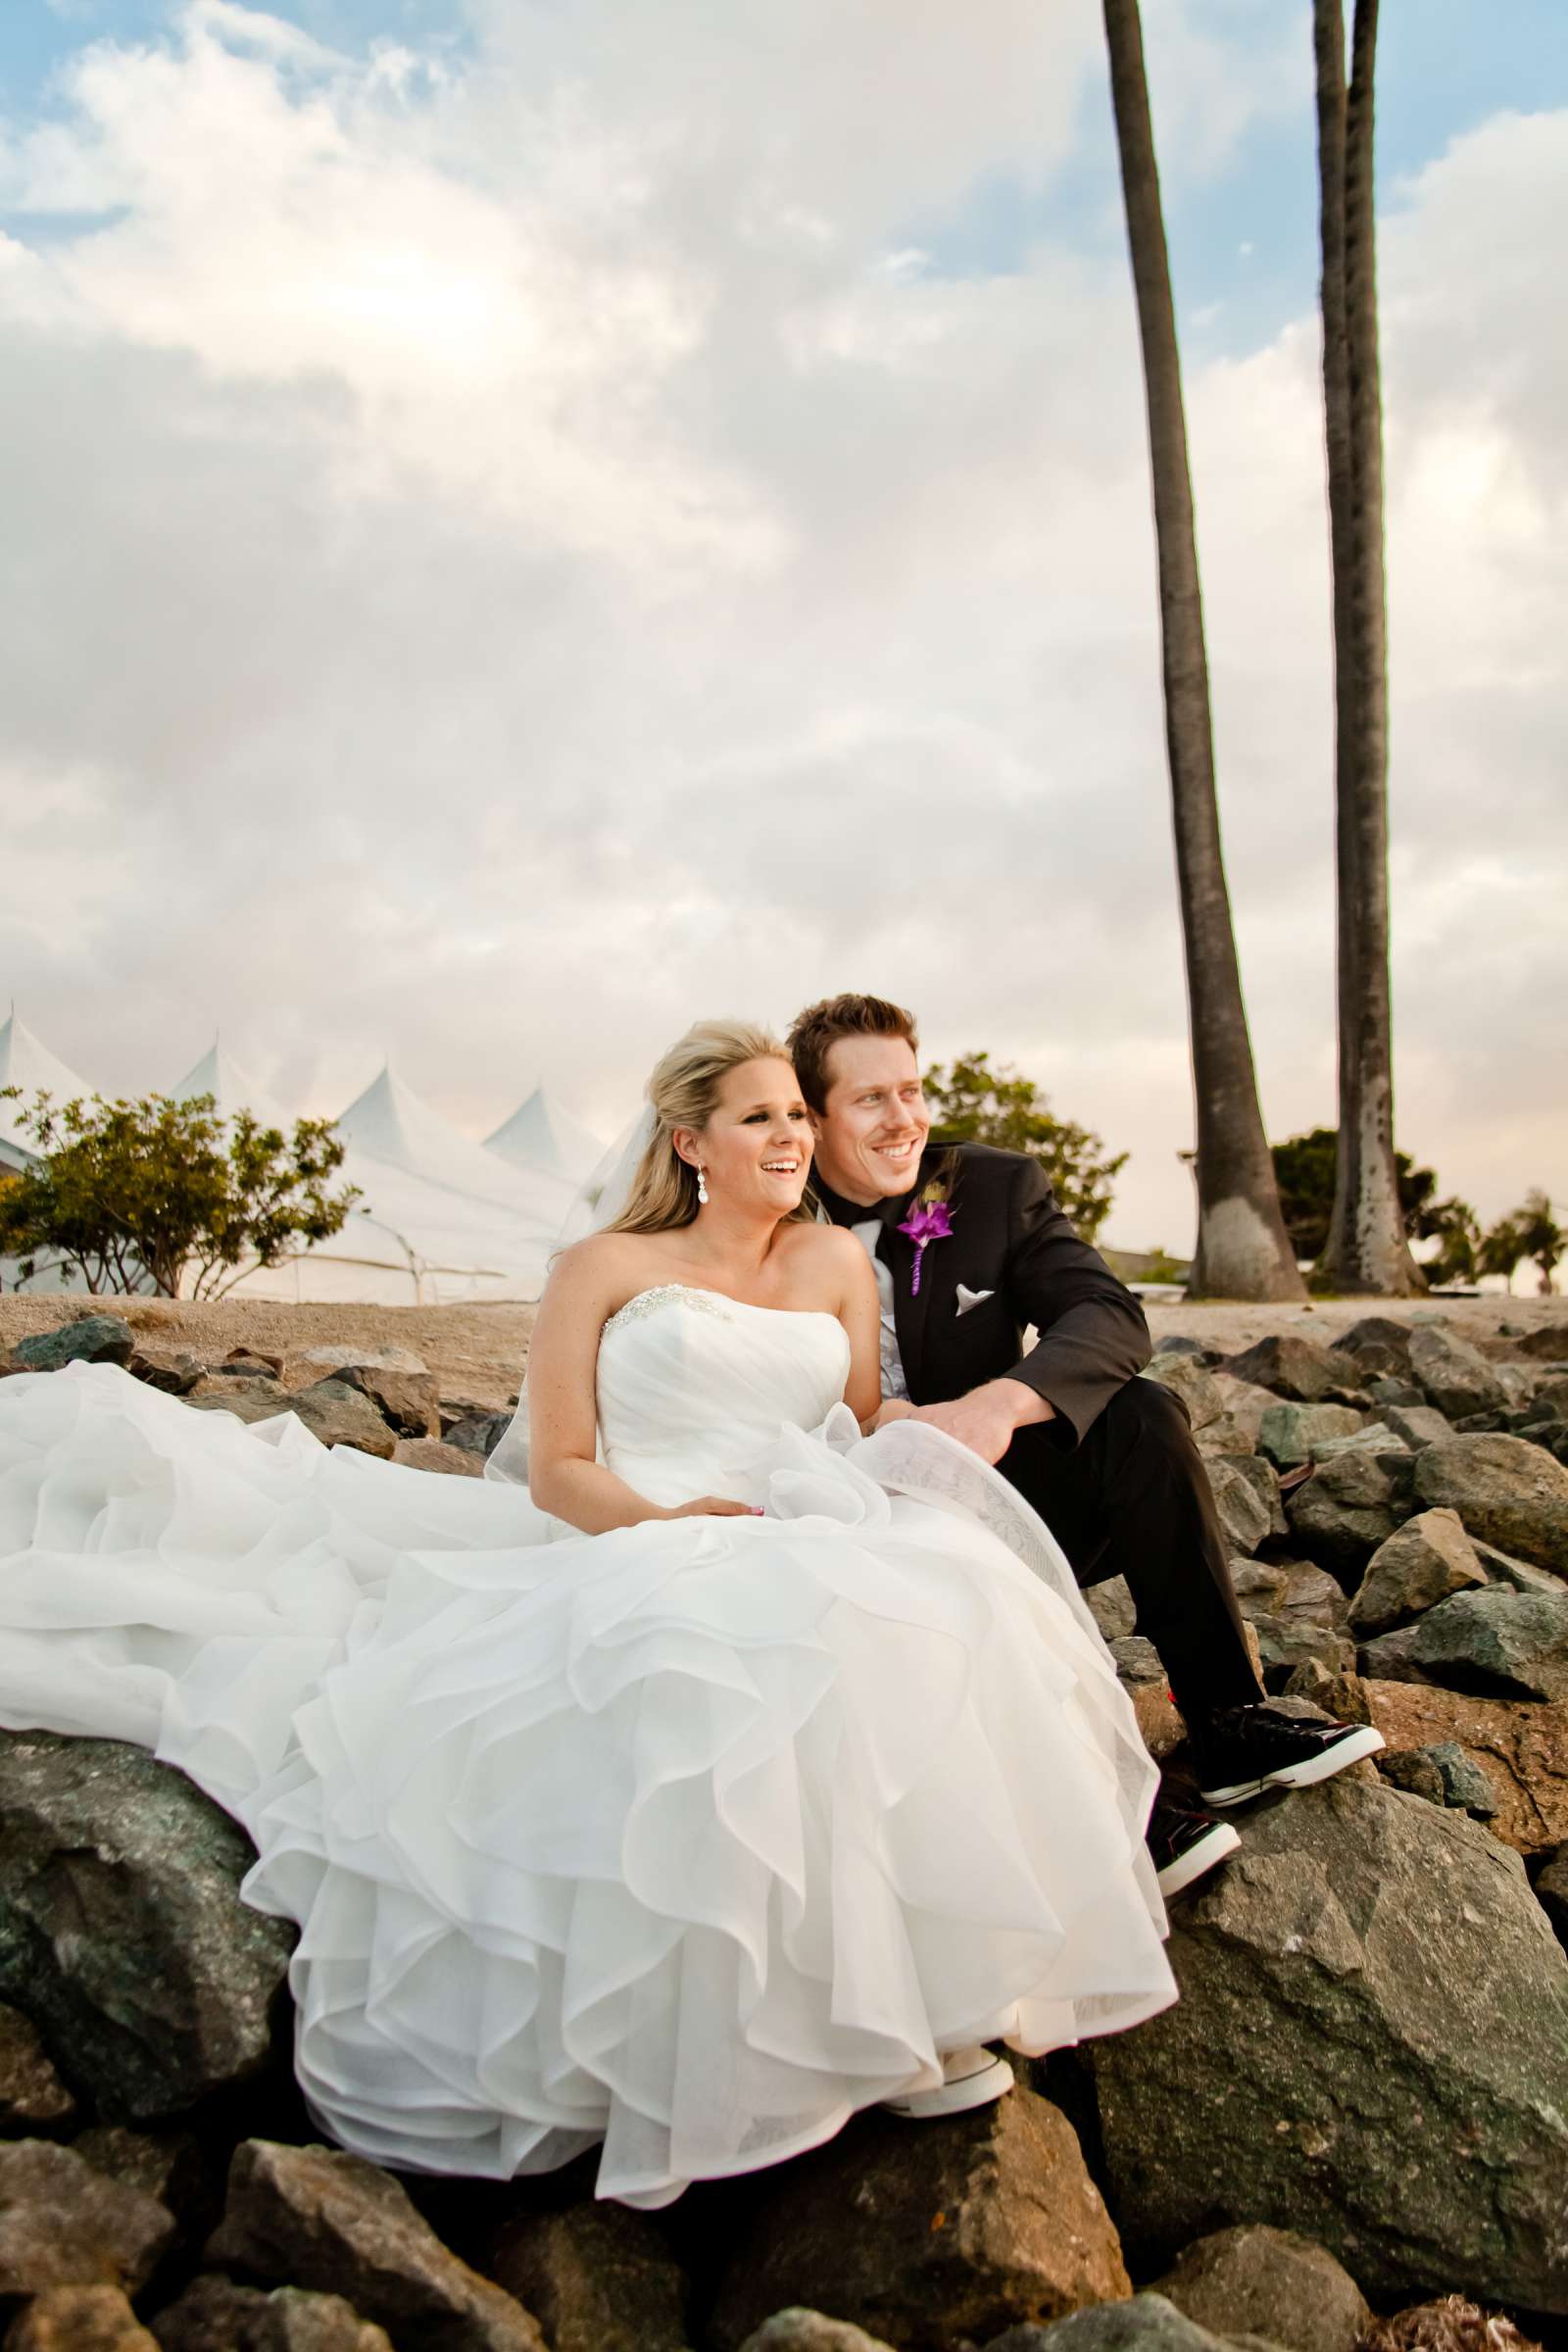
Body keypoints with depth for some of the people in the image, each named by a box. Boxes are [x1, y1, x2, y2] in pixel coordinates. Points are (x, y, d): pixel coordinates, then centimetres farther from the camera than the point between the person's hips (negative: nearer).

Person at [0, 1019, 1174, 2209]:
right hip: (635, 1564, -3)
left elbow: (868, 1440, 18)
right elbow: (559, 1473, 4)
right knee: (704, 1667, -39)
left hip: (813, 1559, 3)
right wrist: (664, 1521, -15)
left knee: (930, 1625, -32)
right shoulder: (604, 1268, 10)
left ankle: (909, 1986, -21)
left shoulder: (837, 1262, 18)